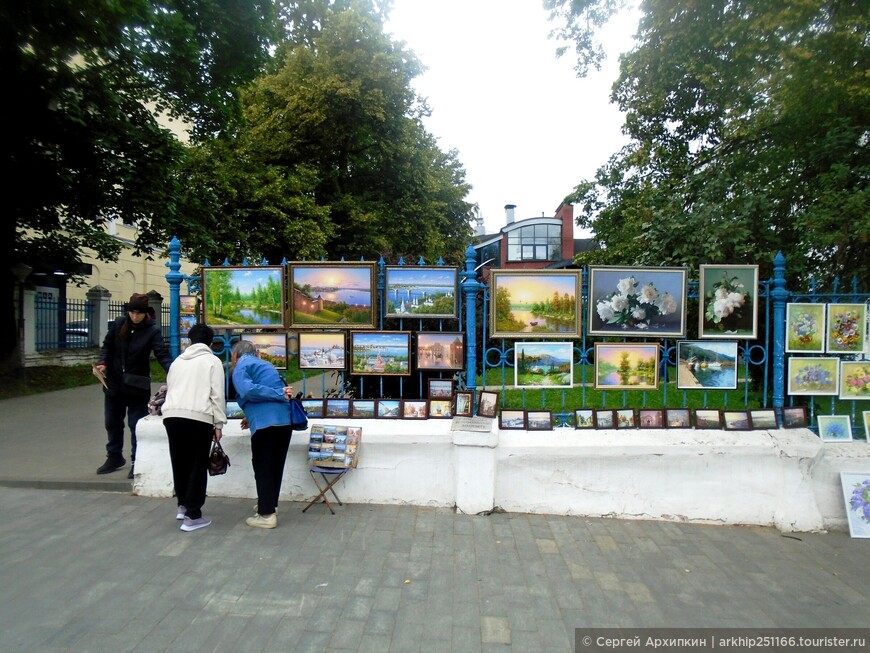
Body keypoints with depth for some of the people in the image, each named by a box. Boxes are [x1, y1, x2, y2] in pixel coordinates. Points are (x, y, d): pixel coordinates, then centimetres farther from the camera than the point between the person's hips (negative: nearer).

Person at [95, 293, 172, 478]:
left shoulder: (152, 331, -12)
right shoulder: (118, 324, -1)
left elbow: (162, 354, -21)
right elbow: (107, 345, 10)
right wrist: (103, 362, -8)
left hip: (137, 386, -4)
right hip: (113, 382, 5)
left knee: (136, 425, 0)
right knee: (112, 422, 18)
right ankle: (114, 457, 37)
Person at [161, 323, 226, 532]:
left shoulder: (178, 361, 23)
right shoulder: (212, 361, 6)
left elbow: (169, 389, 23)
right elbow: (217, 395, -2)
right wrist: (218, 424, 0)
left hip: (172, 415, 5)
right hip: (199, 417, -5)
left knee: (179, 463, 20)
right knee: (198, 466, 3)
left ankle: (183, 505, 34)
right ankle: (192, 516, 4)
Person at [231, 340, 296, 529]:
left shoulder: (241, 366, 4)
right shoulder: (265, 364, 27)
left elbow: (248, 390, -16)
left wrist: (280, 394, -12)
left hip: (266, 423, -7)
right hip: (285, 420, 8)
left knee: (263, 468, 3)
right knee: (276, 466, 19)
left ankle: (266, 515, 8)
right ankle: (270, 505, 32)